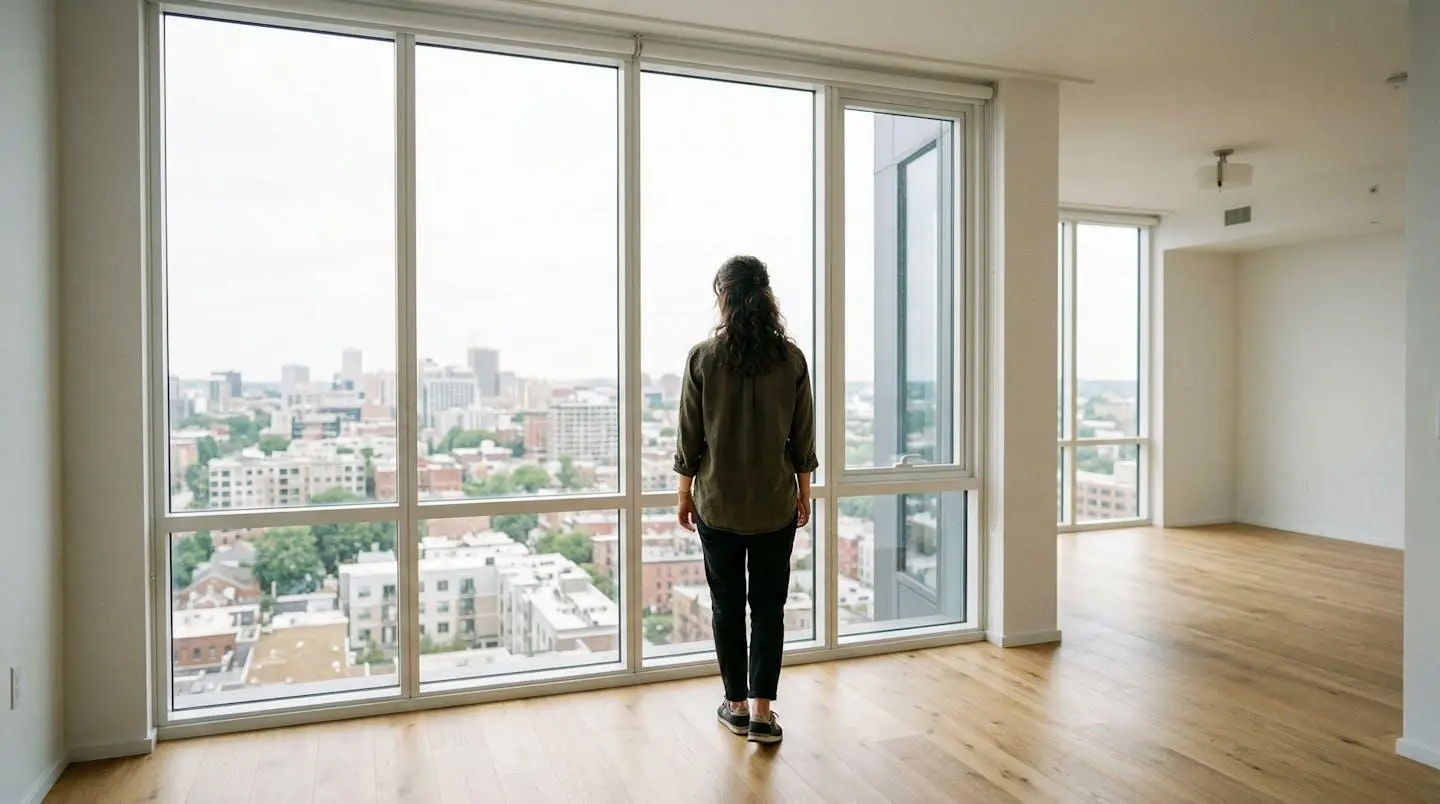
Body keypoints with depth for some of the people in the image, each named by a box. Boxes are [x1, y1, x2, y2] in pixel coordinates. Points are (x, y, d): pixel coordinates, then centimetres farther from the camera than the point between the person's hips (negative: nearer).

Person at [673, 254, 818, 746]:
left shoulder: (703, 358, -9)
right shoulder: (791, 359, -5)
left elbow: (689, 438, -5)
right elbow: (803, 438, 0)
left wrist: (685, 494, 6)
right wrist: (803, 494, 11)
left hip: (718, 505, -1)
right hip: (776, 504, 1)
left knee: (727, 604, 12)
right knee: (769, 606, 10)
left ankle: (737, 705, 22)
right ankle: (762, 710, 9)